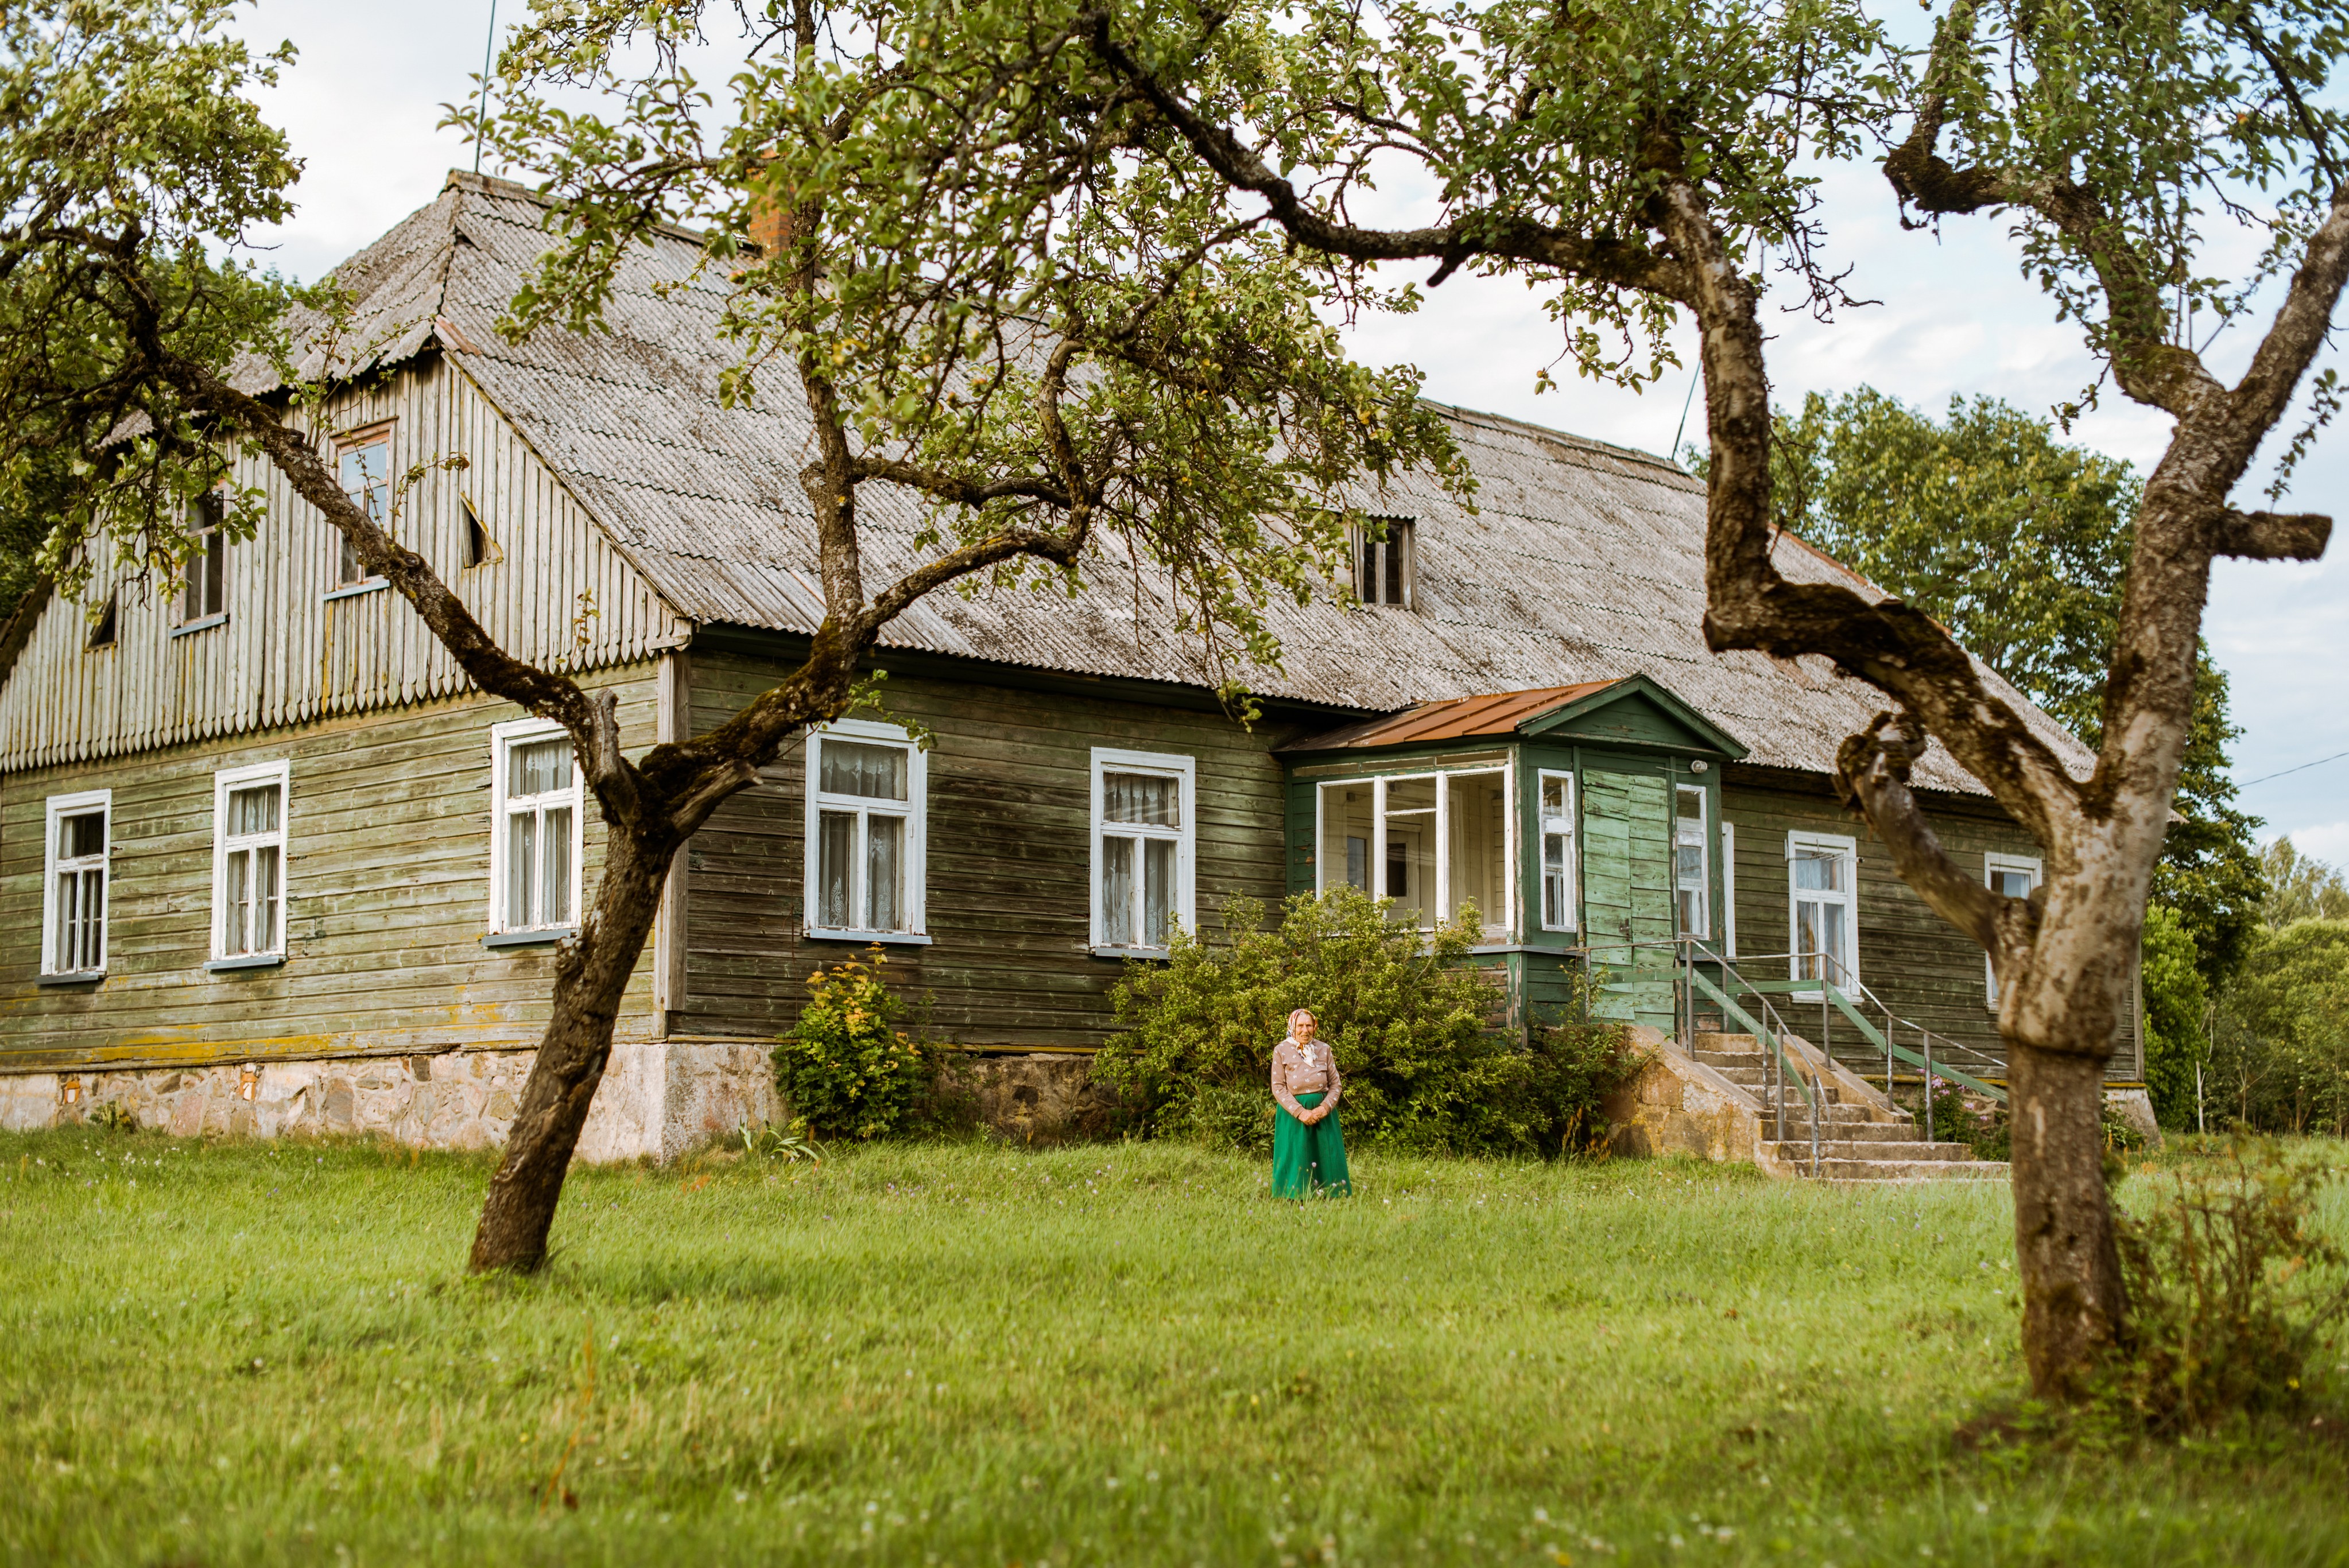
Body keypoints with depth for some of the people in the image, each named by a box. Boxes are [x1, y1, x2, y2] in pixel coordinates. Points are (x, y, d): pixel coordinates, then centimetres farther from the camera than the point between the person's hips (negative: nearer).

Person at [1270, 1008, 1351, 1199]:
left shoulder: (1324, 1050, 7)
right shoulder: (1281, 1051, 1)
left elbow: (1336, 1085, 6)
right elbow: (1278, 1088, -4)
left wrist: (1325, 1108, -12)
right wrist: (1300, 1112, -15)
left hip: (1324, 1111, 2)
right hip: (1292, 1112, -2)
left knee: (1326, 1160, 0)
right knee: (1296, 1162, -3)